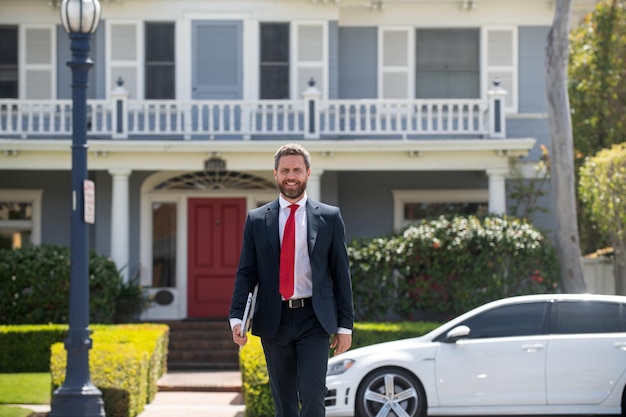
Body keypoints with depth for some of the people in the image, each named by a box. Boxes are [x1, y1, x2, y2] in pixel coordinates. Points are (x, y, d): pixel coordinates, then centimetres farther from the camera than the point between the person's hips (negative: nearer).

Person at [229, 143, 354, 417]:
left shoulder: (329, 217, 5)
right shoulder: (257, 220, 8)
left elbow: (341, 273, 5)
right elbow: (246, 272, 5)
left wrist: (345, 325, 1)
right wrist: (236, 318, -9)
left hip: (314, 320, -2)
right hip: (274, 321, 2)